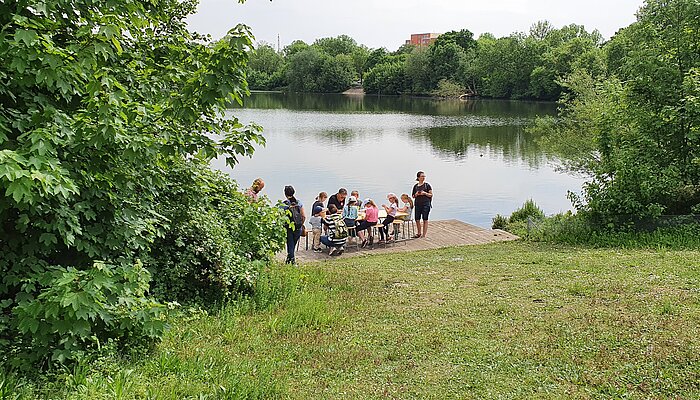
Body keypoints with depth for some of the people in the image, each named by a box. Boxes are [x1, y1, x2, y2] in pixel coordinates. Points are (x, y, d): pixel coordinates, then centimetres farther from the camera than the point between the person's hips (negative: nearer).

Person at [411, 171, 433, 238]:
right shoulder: (415, 186, 9)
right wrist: (416, 194, -5)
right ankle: (419, 233, 22)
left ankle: (424, 234, 6)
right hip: (418, 204, 3)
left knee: (425, 220, -1)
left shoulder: (427, 185, 0)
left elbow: (431, 195, 0)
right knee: (417, 219, 4)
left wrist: (425, 193, -16)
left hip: (426, 204, -3)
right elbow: (413, 196, 15)